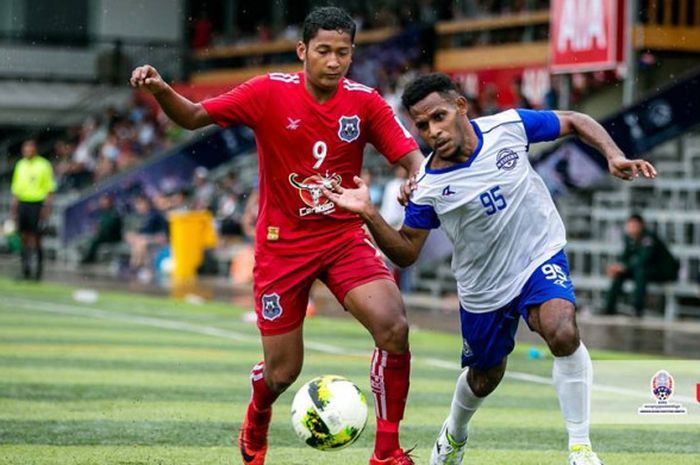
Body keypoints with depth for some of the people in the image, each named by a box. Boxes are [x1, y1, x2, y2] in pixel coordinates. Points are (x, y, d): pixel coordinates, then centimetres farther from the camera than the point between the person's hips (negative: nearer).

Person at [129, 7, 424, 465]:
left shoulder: (364, 101, -6)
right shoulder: (270, 92, -10)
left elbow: (411, 156, -10)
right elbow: (194, 117, -3)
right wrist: (162, 92, -23)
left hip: (345, 236, 1)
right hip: (283, 242, -1)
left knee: (394, 326, -24)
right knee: (282, 371, 4)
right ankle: (256, 421, 43)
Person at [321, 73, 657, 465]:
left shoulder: (509, 126, -16)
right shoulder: (428, 187, -16)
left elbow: (575, 122, -1)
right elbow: (407, 253, -9)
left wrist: (613, 154, -17)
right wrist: (369, 214, -24)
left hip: (540, 257, -1)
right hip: (483, 287, 1)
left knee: (563, 334, -31)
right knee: (484, 378, 19)